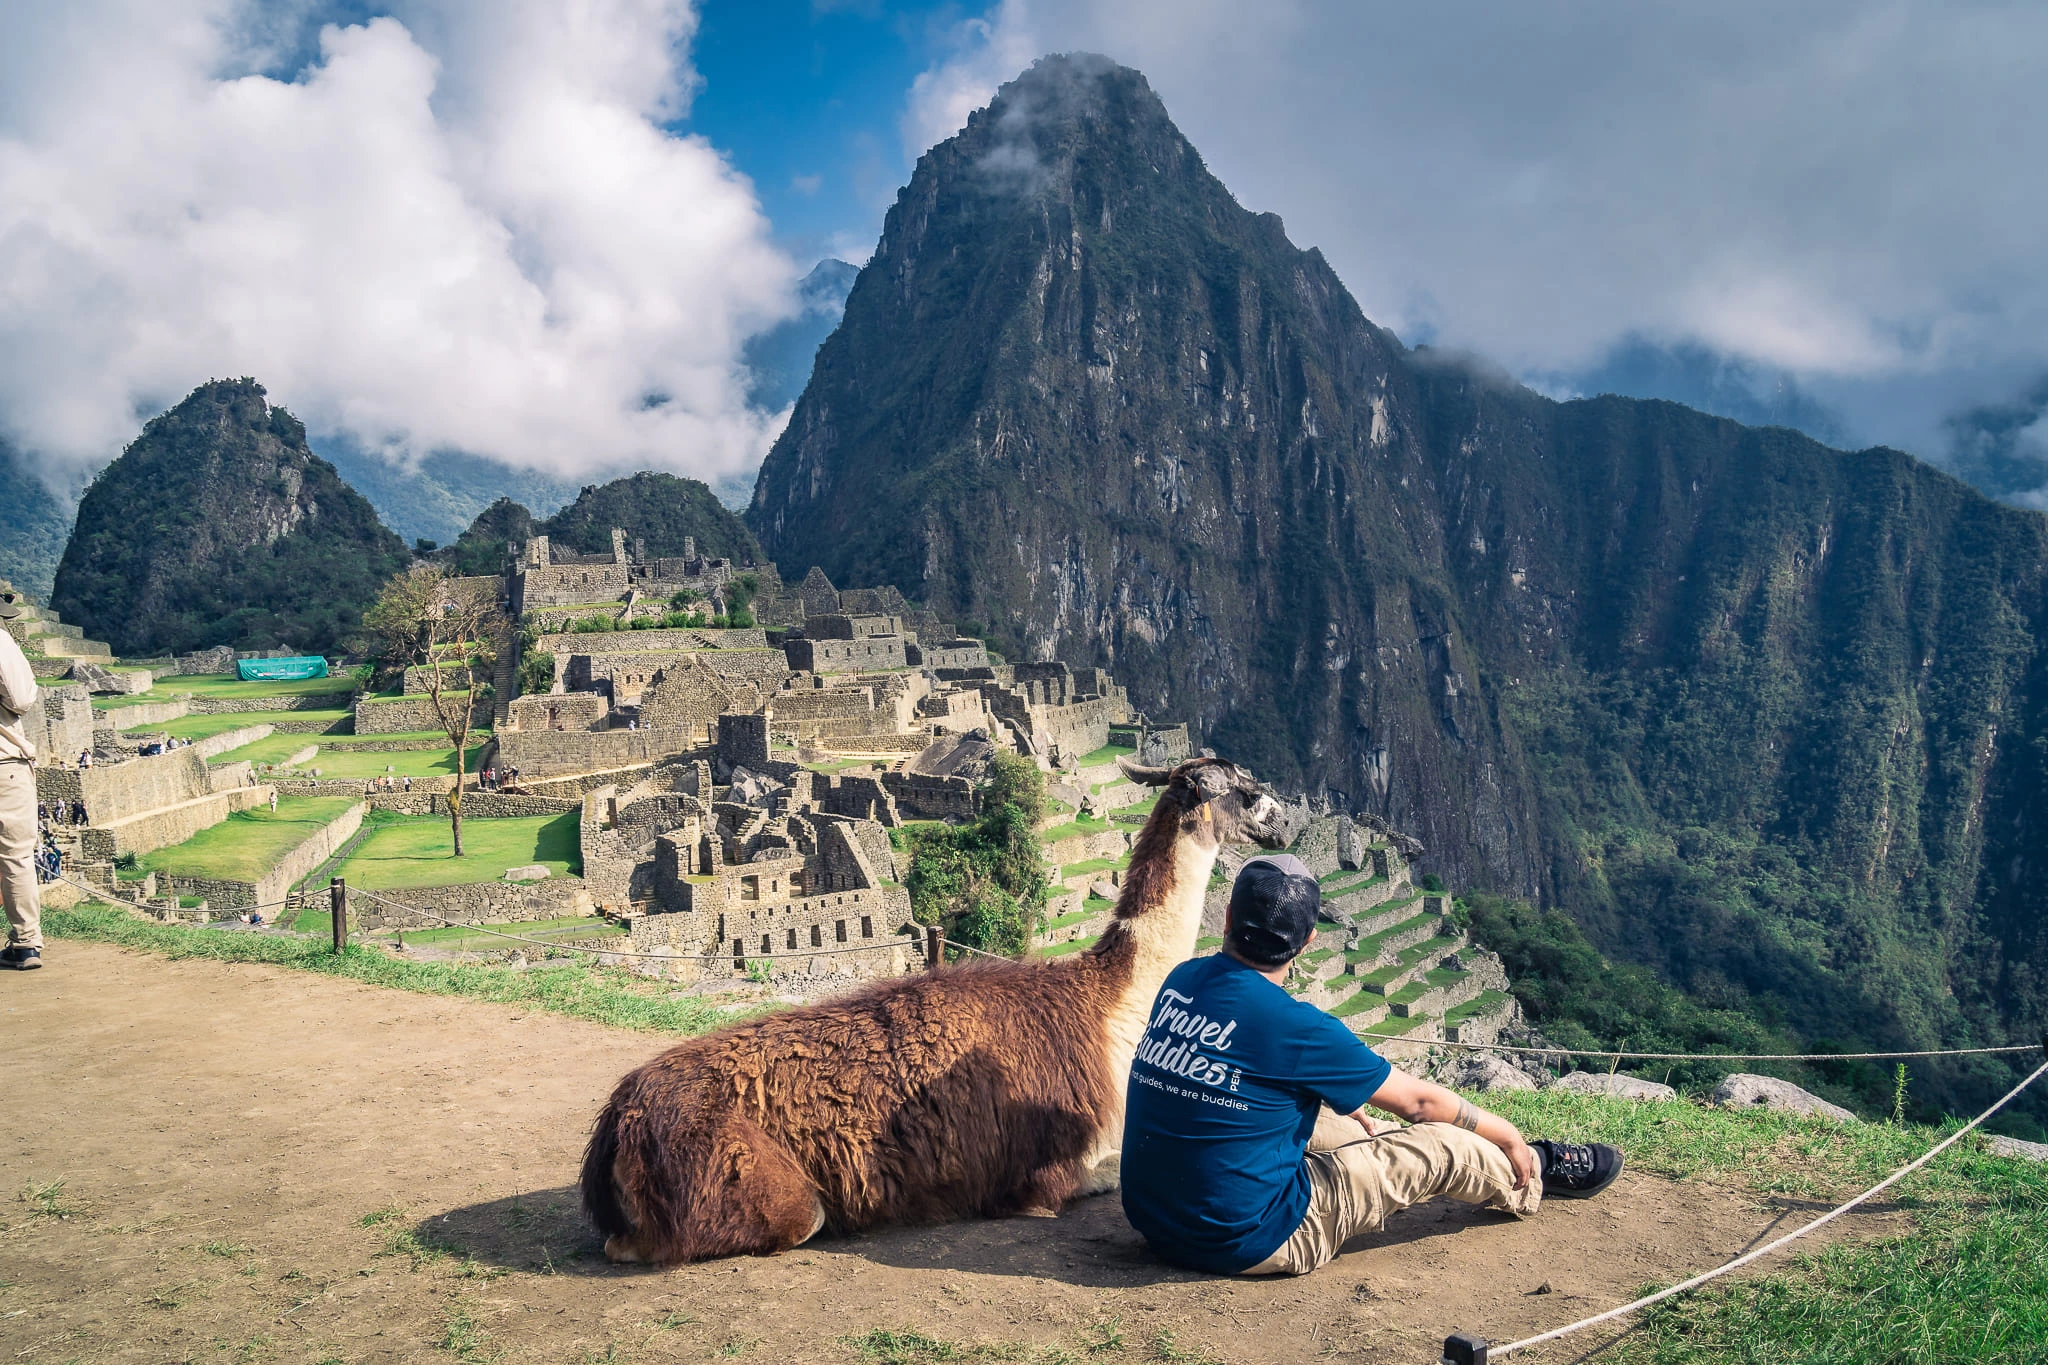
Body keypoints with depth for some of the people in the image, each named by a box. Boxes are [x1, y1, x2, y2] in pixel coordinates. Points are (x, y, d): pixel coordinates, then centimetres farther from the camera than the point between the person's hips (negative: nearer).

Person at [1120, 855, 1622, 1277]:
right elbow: (1418, 1101, -5)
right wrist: (1509, 1137, 13)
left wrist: (1352, 1110, 28)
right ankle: (1537, 1176, 33)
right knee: (1440, 1146, 3)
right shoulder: (1294, 1026, -22)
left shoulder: (1181, 980, -2)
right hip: (1242, 1242, -7)